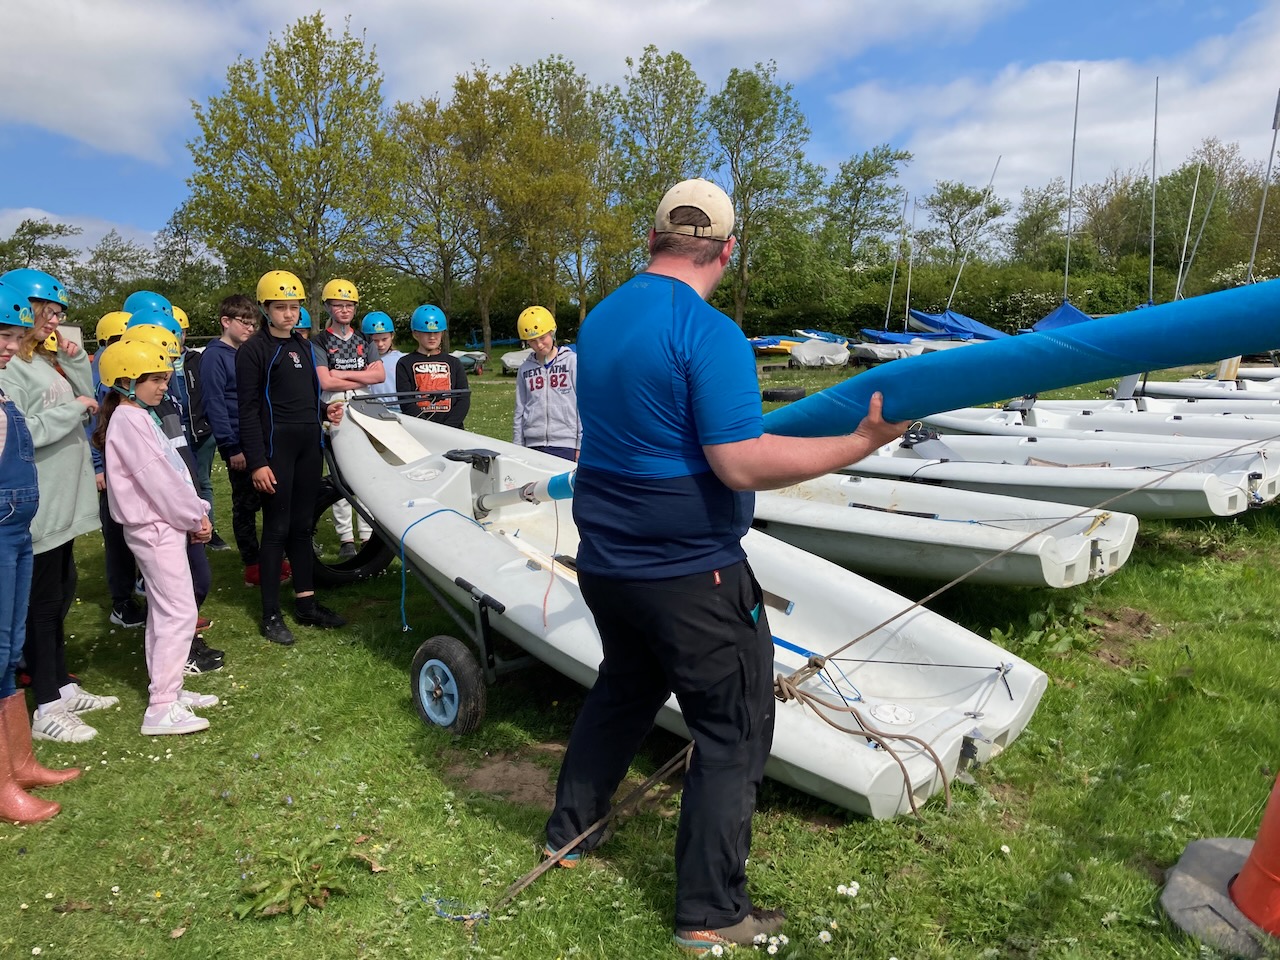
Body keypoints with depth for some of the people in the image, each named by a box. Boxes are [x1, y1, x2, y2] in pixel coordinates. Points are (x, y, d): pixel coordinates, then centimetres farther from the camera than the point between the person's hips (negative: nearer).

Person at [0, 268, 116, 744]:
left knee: (61, 592, 16)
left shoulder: (48, 360, 12)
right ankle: (47, 709, 11)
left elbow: (89, 401, 13)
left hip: (64, 498, 9)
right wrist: (73, 407, -16)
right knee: (42, 600, 0)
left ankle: (63, 687, 30)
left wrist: (75, 360, 1)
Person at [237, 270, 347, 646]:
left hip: (309, 446, 7)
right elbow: (248, 410, -11)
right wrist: (257, 463, -17)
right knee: (277, 529, -2)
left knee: (303, 526, 12)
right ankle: (271, 615, 8)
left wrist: (325, 411, 3)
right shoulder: (254, 350, -6)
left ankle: (305, 604, 22)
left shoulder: (303, 346, 16)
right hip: (276, 448, -7)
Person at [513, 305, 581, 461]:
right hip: (533, 445, 3)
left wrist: (581, 446, -3)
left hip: (565, 445, -3)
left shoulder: (572, 362, 0)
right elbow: (520, 411, 13)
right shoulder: (525, 369, 11)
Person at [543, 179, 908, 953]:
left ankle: (569, 829, 43)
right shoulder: (710, 334, -18)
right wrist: (860, 443, -16)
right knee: (733, 732, 8)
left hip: (607, 560, 8)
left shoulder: (601, 319, 7)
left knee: (624, 690, 28)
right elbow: (743, 466, -24)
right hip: (690, 574, -8)